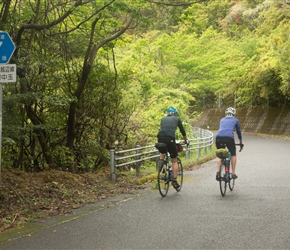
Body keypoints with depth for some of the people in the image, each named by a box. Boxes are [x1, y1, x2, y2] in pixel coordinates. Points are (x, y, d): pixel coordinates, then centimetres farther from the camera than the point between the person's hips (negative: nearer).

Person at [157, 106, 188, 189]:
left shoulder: (163, 119, 26)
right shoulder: (177, 119, 19)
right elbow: (182, 131, 26)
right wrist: (185, 141, 42)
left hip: (160, 138, 3)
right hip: (170, 139, -3)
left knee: (163, 152, 36)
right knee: (174, 161, 9)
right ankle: (174, 181, 6)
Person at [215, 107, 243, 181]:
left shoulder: (222, 120, 29)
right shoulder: (235, 120, 22)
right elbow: (239, 131, 31)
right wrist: (241, 141, 47)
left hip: (218, 137, 3)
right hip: (229, 138, -3)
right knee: (233, 155, 19)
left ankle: (218, 172, 4)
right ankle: (233, 173, 18)